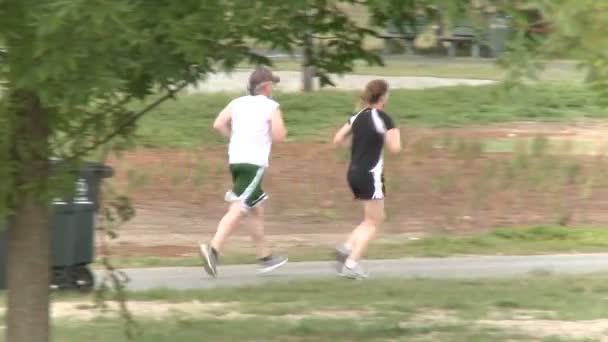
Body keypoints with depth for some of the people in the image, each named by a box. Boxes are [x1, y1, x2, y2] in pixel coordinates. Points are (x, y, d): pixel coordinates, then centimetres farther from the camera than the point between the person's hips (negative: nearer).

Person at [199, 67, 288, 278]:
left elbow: (218, 124, 1)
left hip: (236, 160, 7)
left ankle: (265, 257, 26)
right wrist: (282, 130, 13)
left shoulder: (238, 103, 12)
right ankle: (213, 249, -28)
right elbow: (279, 136, -9)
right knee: (237, 210, -13)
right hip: (255, 163, -7)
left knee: (257, 211, 18)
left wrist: (235, 137, 14)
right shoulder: (271, 107, -3)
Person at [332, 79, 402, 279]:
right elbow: (394, 148, -14)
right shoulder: (383, 119, -12)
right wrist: (396, 134, 5)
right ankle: (351, 264, -8)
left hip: (354, 173, 8)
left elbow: (337, 140, 9)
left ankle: (347, 248, 3)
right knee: (372, 223, 1)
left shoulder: (358, 117, 9)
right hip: (371, 175, -8)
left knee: (377, 217, 20)